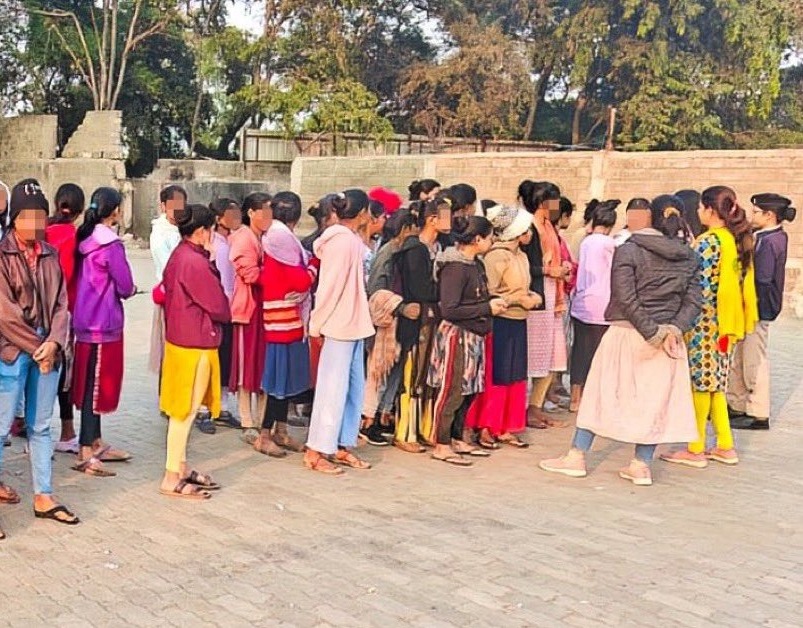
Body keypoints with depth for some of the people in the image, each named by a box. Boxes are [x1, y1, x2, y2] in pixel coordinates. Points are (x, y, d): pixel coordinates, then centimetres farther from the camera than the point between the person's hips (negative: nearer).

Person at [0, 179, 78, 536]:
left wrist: (54, 343, -9)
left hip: (47, 350, 5)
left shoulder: (50, 255, 9)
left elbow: (60, 304, 6)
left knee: (41, 426, 12)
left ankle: (43, 497, 21)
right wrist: (37, 347, -10)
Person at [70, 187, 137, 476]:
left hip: (86, 321, 8)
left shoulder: (86, 240, 7)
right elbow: (125, 287, -13)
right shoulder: (111, 245, -16)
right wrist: (130, 289, 7)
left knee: (91, 385, 16)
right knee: (96, 386, -3)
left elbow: (87, 280, 13)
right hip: (103, 322, -8)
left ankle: (96, 444, 28)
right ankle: (86, 454, 1)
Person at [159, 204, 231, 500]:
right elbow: (218, 304, -17)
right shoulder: (195, 262, -21)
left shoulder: (178, 256, 9)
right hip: (195, 344, -10)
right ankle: (172, 478, 5)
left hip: (178, 338, 10)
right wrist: (226, 316, 5)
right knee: (185, 411, -2)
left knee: (182, 410, 17)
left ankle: (180, 467, 28)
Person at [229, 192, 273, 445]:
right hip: (248, 308, -7)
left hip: (267, 307, 7)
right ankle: (248, 424, 6)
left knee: (266, 366, 8)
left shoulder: (268, 238, 15)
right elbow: (251, 274, -17)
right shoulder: (243, 238, -7)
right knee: (247, 366, 0)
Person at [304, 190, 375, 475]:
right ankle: (315, 452, 3)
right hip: (340, 324, -9)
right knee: (333, 389, -4)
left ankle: (342, 447, 21)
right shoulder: (343, 240, -16)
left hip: (352, 323, 9)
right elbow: (331, 284, -15)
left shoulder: (351, 239, 11)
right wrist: (319, 323, -10)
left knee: (354, 387, 13)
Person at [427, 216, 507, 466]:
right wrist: (487, 308, -17)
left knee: (469, 391, 15)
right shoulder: (455, 268, -18)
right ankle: (441, 446, 8)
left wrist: (493, 302, 2)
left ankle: (457, 440, 27)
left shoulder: (476, 265, 9)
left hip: (474, 336, 9)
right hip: (456, 335, -9)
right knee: (452, 393, -2)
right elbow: (449, 310, -22)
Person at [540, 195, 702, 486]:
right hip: (668, 339, 4)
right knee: (655, 399, 10)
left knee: (601, 392, 7)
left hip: (627, 333, -4)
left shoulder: (628, 251, -10)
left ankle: (577, 456, 14)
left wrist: (653, 333, -14)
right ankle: (642, 464, 13)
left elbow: (626, 299, -18)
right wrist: (673, 329, -9)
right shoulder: (688, 257, 6)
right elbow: (693, 301, 0)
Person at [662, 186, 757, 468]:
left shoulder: (708, 242, -15)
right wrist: (730, 323, 16)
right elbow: (743, 283, 12)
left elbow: (701, 287, -19)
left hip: (704, 321, -8)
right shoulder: (738, 240, 10)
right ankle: (725, 447, 17)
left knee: (700, 382, -1)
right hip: (725, 323, 8)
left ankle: (695, 450, 6)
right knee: (714, 383, 15)